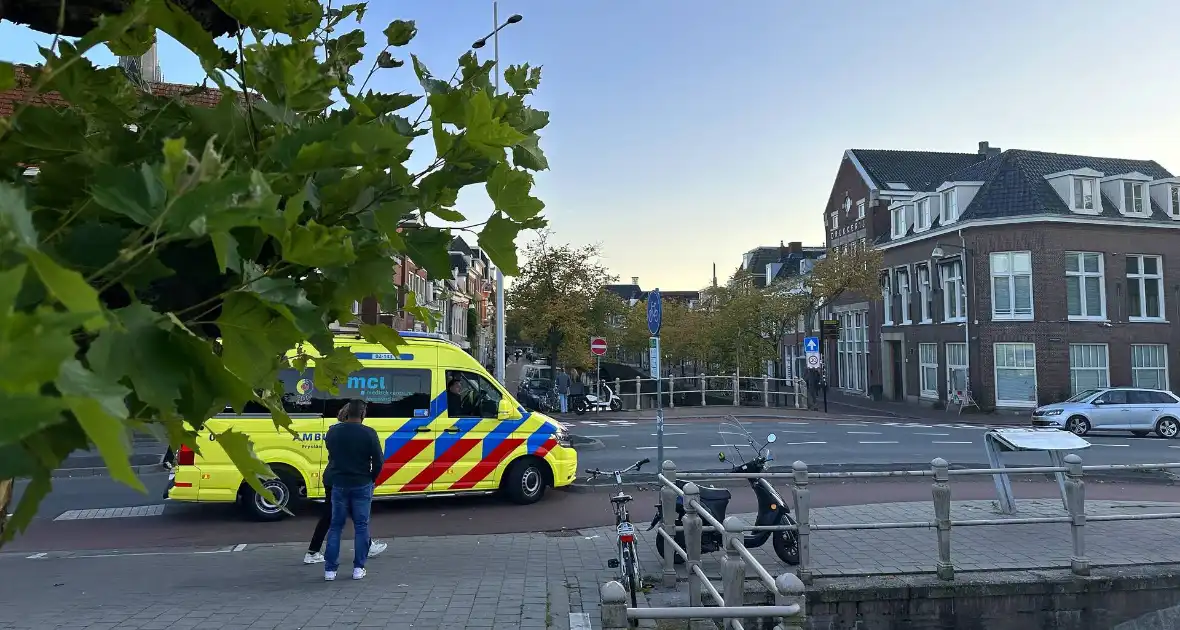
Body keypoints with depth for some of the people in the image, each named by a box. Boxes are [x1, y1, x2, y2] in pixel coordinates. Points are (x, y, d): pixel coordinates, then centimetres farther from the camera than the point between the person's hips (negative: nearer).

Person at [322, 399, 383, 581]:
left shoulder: (333, 431, -2)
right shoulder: (369, 433, -13)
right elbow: (378, 460, -10)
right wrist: (372, 478, 5)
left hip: (339, 484, 3)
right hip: (362, 485, -2)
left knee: (336, 526, 12)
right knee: (361, 526, 8)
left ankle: (330, 569, 11)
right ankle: (358, 568, 9)